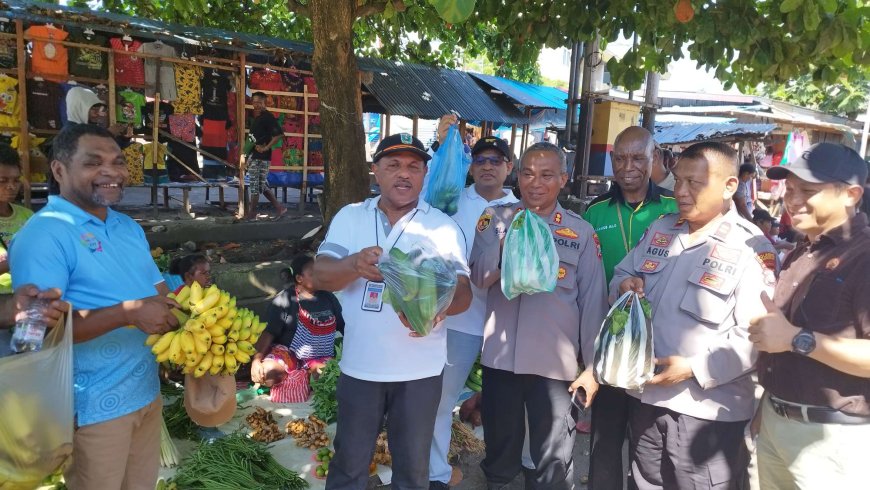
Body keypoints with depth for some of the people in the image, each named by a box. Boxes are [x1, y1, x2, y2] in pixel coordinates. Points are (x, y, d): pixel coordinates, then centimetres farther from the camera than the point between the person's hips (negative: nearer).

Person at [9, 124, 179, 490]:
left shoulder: (129, 227, 10)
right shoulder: (42, 235, -16)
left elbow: (158, 293, 13)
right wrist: (127, 313, -29)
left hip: (147, 391, 8)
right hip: (94, 405, -7)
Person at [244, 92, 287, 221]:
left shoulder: (268, 117, -12)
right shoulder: (257, 117, 16)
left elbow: (279, 134, -22)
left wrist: (266, 148, -20)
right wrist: (249, 157, 17)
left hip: (261, 157, -10)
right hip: (254, 156, 10)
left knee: (255, 185, -2)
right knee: (261, 185, 12)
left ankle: (252, 213, 7)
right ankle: (279, 208, 16)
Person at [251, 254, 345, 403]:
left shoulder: (328, 297, 7)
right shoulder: (284, 299, -6)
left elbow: (346, 328, 12)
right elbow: (269, 333, -12)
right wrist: (256, 360, -26)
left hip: (322, 358, 3)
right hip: (288, 354, -3)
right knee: (268, 371, -35)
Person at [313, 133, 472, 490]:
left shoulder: (443, 227, -3)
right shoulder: (349, 217, 1)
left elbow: (463, 294, -9)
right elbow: (320, 276, -8)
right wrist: (355, 265, -30)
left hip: (420, 369, -1)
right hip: (359, 365, 1)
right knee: (349, 461, 16)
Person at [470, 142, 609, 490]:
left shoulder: (581, 232, -1)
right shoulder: (496, 219, 1)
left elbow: (593, 301, 1)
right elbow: (477, 278, -7)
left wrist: (593, 366, 1)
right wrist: (507, 246, -24)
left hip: (556, 363, -1)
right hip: (500, 357, 1)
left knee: (555, 461, 13)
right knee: (500, 447, 18)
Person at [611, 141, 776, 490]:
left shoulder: (751, 248, -13)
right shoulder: (659, 230, 7)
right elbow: (622, 274, 17)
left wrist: (694, 368, -24)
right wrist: (625, 285, -7)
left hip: (707, 409, -6)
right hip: (644, 394, 6)